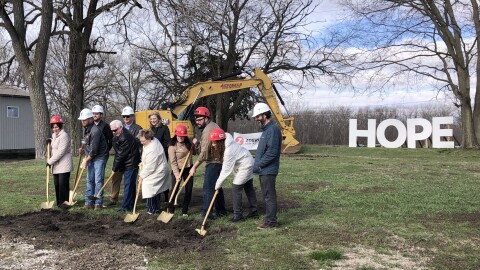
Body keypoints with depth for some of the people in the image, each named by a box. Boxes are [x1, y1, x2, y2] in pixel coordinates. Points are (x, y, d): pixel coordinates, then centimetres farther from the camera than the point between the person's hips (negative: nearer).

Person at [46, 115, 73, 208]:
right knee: (57, 184, 10)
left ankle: (65, 203, -2)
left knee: (63, 184, -8)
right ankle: (59, 203, 18)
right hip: (56, 165, 9)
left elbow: (60, 152, -19)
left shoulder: (64, 136, -14)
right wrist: (50, 142, 8)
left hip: (64, 165, -9)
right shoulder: (54, 135, 15)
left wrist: (50, 161, -14)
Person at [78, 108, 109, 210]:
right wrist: (86, 157, 7)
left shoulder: (95, 131, -22)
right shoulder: (85, 129, 8)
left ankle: (98, 203, 1)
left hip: (100, 157, -9)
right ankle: (88, 203, 16)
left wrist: (86, 160, -11)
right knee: (89, 180, 10)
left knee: (98, 181, -6)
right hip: (90, 157, 9)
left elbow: (94, 150, -22)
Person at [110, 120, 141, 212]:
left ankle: (126, 206, -2)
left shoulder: (125, 138, -22)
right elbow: (118, 153, 15)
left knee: (128, 185, -7)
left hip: (131, 164, -10)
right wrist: (116, 166, 10)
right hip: (128, 164, 10)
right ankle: (130, 205, 23)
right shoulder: (117, 136, 12)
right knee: (130, 185, 15)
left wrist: (115, 167, -9)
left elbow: (121, 155, -19)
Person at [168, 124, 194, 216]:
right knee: (175, 190, 0)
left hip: (188, 169, 5)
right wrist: (177, 174, -23)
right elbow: (173, 162, -16)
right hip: (177, 170, -5)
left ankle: (184, 210, 17)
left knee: (189, 190, 4)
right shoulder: (172, 146, -15)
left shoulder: (188, 143, 1)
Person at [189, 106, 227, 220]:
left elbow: (204, 153, -22)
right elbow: (202, 150, 15)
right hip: (219, 161, 11)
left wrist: (194, 167, -18)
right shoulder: (212, 126, 16)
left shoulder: (208, 130, -17)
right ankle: (221, 211, 25)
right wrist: (196, 143, -2)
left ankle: (206, 214, -7)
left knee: (208, 188, -9)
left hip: (213, 163, -11)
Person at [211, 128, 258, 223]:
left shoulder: (229, 151, -33)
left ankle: (238, 215, -3)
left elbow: (226, 171, -27)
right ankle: (254, 211, 27)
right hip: (247, 163, 10)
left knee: (236, 188, -9)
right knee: (248, 188, 16)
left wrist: (218, 184, -18)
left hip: (245, 166, -10)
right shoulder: (226, 143, -8)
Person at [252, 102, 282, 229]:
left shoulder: (273, 129, -16)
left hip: (268, 171, -10)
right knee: (267, 195, 16)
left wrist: (258, 165, -17)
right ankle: (270, 218, 25)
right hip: (264, 170, 10)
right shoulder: (266, 129, 17)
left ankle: (271, 221, 4)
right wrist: (258, 165, 14)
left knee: (269, 196, -3)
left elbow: (272, 152, -23)